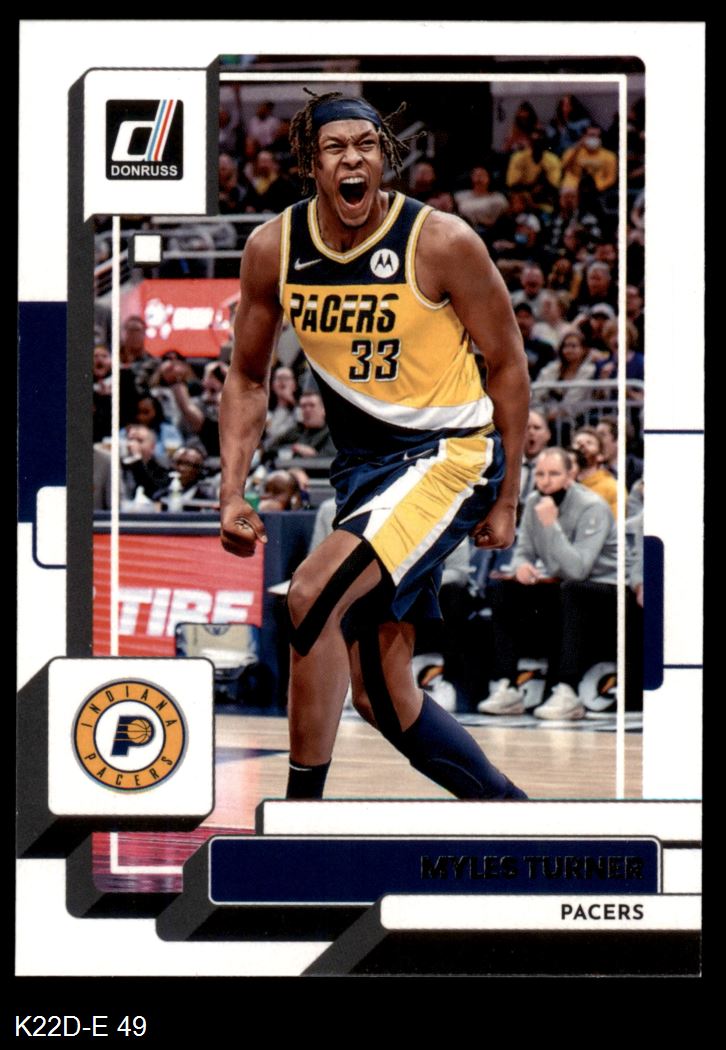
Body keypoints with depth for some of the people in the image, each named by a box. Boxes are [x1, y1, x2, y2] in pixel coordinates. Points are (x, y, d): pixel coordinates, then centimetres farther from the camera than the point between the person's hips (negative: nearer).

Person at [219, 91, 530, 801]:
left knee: (314, 595, -26)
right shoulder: (273, 249, -4)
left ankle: (303, 807, -14)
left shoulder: (442, 243, -15)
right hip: (361, 464, 6)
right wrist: (232, 494, -1)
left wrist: (506, 500, -4)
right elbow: (247, 379, 9)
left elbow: (507, 365, -5)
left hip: (449, 453, -6)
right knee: (378, 692, 10)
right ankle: (509, 810, 27)